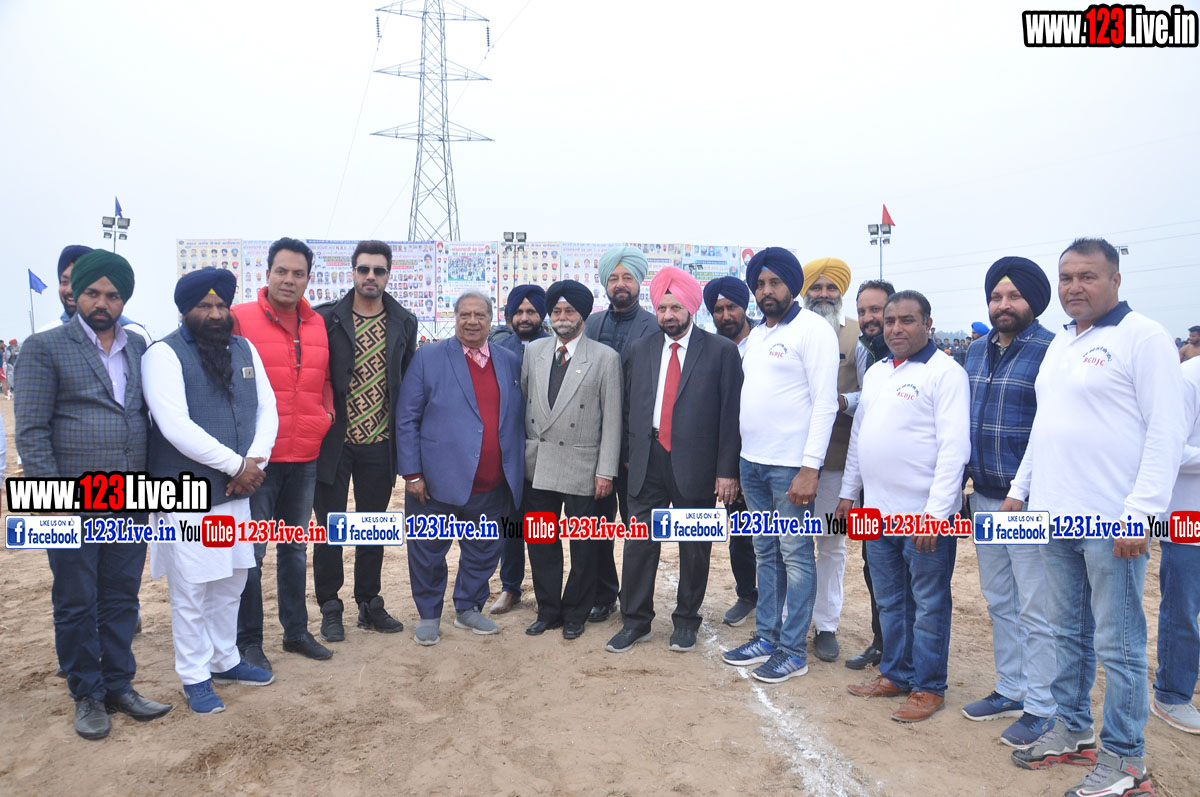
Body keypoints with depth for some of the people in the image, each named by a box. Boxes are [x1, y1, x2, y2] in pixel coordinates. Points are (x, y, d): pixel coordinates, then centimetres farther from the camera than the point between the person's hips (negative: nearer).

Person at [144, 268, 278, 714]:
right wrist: (236, 464, -17)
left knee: (230, 584, 18)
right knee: (190, 593, 5)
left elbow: (267, 409, 7)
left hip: (236, 492, 6)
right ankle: (195, 677, 22)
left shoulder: (244, 350, 10)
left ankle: (225, 662, 36)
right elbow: (175, 426, -19)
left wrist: (255, 460, -9)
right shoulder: (164, 355, -10)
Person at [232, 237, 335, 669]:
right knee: (251, 551, 2)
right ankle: (248, 641, 16)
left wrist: (326, 414, 6)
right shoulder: (240, 319, -6)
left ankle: (296, 631, 29)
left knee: (294, 548, 16)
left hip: (305, 457, 5)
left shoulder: (318, 325, 9)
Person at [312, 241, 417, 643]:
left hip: (379, 443, 2)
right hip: (335, 440, -2)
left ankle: (369, 604, 27)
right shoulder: (326, 318, -3)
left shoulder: (404, 322, 4)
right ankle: (330, 607, 22)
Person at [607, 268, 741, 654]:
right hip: (647, 461, 3)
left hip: (696, 464, -2)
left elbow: (730, 414, -5)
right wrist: (629, 455, 9)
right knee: (639, 542, 5)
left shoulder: (721, 351, -3)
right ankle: (635, 621, 21)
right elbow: (629, 406, 14)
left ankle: (686, 620, 27)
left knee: (694, 547, 10)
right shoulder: (639, 350, 9)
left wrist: (727, 470, -9)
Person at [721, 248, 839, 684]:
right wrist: (734, 460, 13)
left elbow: (825, 403, -14)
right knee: (765, 553, 15)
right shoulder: (756, 334, 14)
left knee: (795, 555, 2)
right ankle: (766, 638, 26)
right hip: (752, 461, 8)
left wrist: (810, 467, -19)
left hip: (791, 464, -7)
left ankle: (793, 650, 12)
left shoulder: (813, 329, -8)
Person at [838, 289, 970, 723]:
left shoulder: (945, 372, -9)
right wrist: (848, 491, 17)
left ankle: (928, 687, 19)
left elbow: (954, 447, -16)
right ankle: (895, 674, 32)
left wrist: (935, 512, -21)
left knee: (928, 604, 6)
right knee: (890, 601, 17)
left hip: (925, 514, -7)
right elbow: (858, 435, 20)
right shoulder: (875, 372, 14)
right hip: (877, 510, 7)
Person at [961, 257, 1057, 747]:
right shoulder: (977, 351, 11)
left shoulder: (1050, 351, -11)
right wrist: (965, 477, 14)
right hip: (984, 499, 7)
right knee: (999, 601, 17)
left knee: (1036, 610, 2)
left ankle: (1041, 708, 15)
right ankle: (1011, 689, 32)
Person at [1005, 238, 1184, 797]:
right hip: (1056, 516, 7)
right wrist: (1019, 489, 17)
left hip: (1112, 521, -7)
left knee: (1118, 645, 3)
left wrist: (1140, 514, -19)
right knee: (1067, 631, 17)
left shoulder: (1142, 337, -9)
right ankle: (1072, 730, 31)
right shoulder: (1060, 343, 15)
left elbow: (1167, 432, -14)